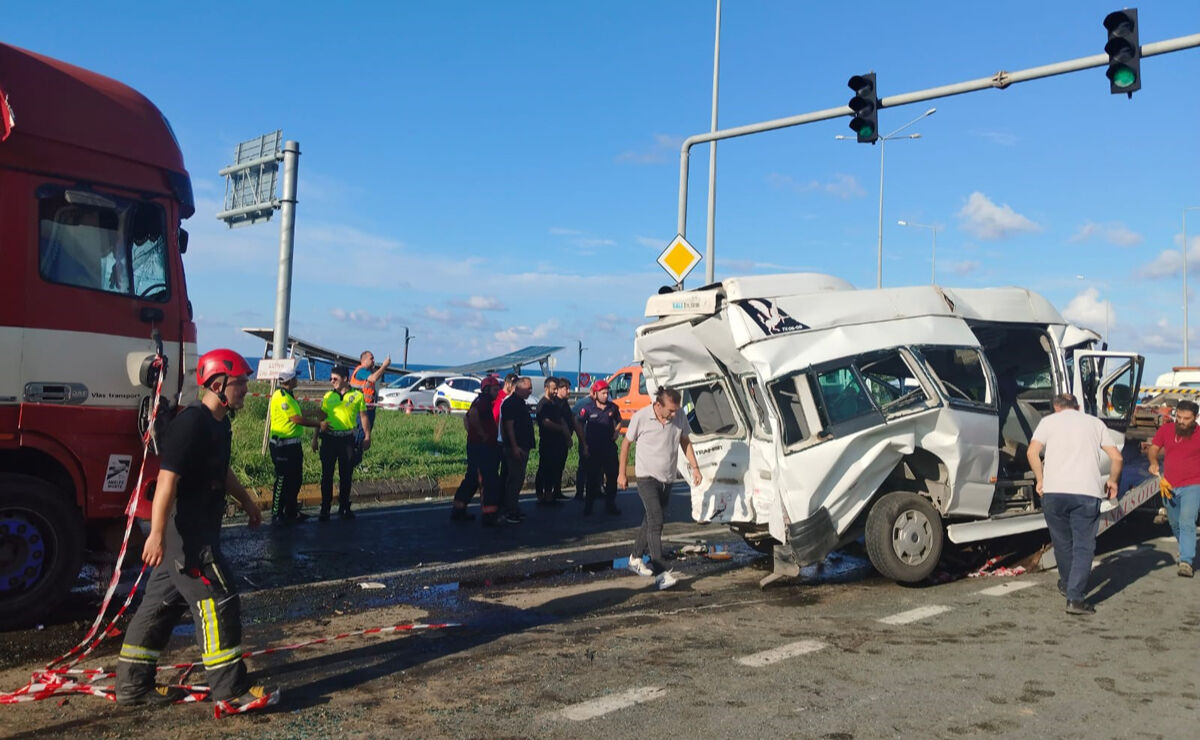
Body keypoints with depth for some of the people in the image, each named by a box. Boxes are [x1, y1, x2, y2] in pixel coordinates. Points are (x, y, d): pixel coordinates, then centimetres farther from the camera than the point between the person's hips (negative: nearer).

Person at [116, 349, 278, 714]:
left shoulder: (219, 424, 11)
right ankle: (231, 693, 0)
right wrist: (157, 534, -29)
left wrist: (246, 500, 36)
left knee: (163, 602, 16)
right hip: (184, 530, -10)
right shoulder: (190, 424, -21)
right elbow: (167, 479, -26)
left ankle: (133, 684, 28)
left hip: (197, 529, 10)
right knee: (219, 602, -7)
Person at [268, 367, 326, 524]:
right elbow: (297, 419, -19)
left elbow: (300, 415, 15)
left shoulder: (289, 396, 14)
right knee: (282, 480, -1)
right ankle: (276, 515, 9)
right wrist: (319, 424, -11)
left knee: (295, 480, 16)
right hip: (282, 446, -10)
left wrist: (317, 422, 8)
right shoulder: (281, 397, -18)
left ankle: (291, 512, 26)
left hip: (294, 445, 10)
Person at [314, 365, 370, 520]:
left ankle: (344, 507, 20)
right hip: (329, 438, 1)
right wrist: (315, 437, 7)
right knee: (327, 474, 2)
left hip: (347, 439, -1)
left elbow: (363, 417, 5)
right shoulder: (328, 396, 6)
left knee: (346, 475, 7)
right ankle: (325, 509, 9)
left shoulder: (357, 395, 1)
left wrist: (367, 437, 0)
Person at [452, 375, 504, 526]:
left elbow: (466, 418, 30)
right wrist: (482, 433, -23)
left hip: (474, 445, 11)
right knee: (491, 481, -7)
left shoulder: (480, 402, 18)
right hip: (482, 446, -10)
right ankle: (489, 515, -6)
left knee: (471, 479, 17)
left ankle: (458, 510, 22)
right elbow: (472, 414, -34)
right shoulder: (483, 402, -14)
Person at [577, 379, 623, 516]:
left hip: (610, 447, 3)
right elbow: (579, 424, 0)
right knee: (592, 477, 3)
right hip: (593, 448, -3)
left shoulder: (612, 407, 2)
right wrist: (584, 445, -3)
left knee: (612, 476, 5)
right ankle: (588, 506, 13)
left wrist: (616, 434, 1)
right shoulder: (588, 408, -7)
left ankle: (610, 504, 18)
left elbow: (619, 422, 19)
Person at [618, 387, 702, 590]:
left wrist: (694, 467, 5)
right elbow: (626, 443, -2)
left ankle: (635, 558, 34)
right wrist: (621, 473, 0)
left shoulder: (678, 419, -3)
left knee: (651, 521, 15)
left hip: (667, 479, 5)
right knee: (655, 522, -16)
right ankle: (661, 573, -20)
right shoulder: (641, 417, -14)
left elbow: (685, 442, 13)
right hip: (647, 477, -5)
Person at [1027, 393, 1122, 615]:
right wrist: (1112, 481, 26)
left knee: (1062, 541, 17)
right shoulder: (1095, 423, 18)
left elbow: (1032, 452, -3)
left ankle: (1067, 584, 36)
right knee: (1083, 545, 2)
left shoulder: (1048, 421, 12)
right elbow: (1116, 457, 11)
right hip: (1088, 491, 0)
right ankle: (1075, 598, -8)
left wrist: (1040, 480, 8)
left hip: (1054, 490, 0)